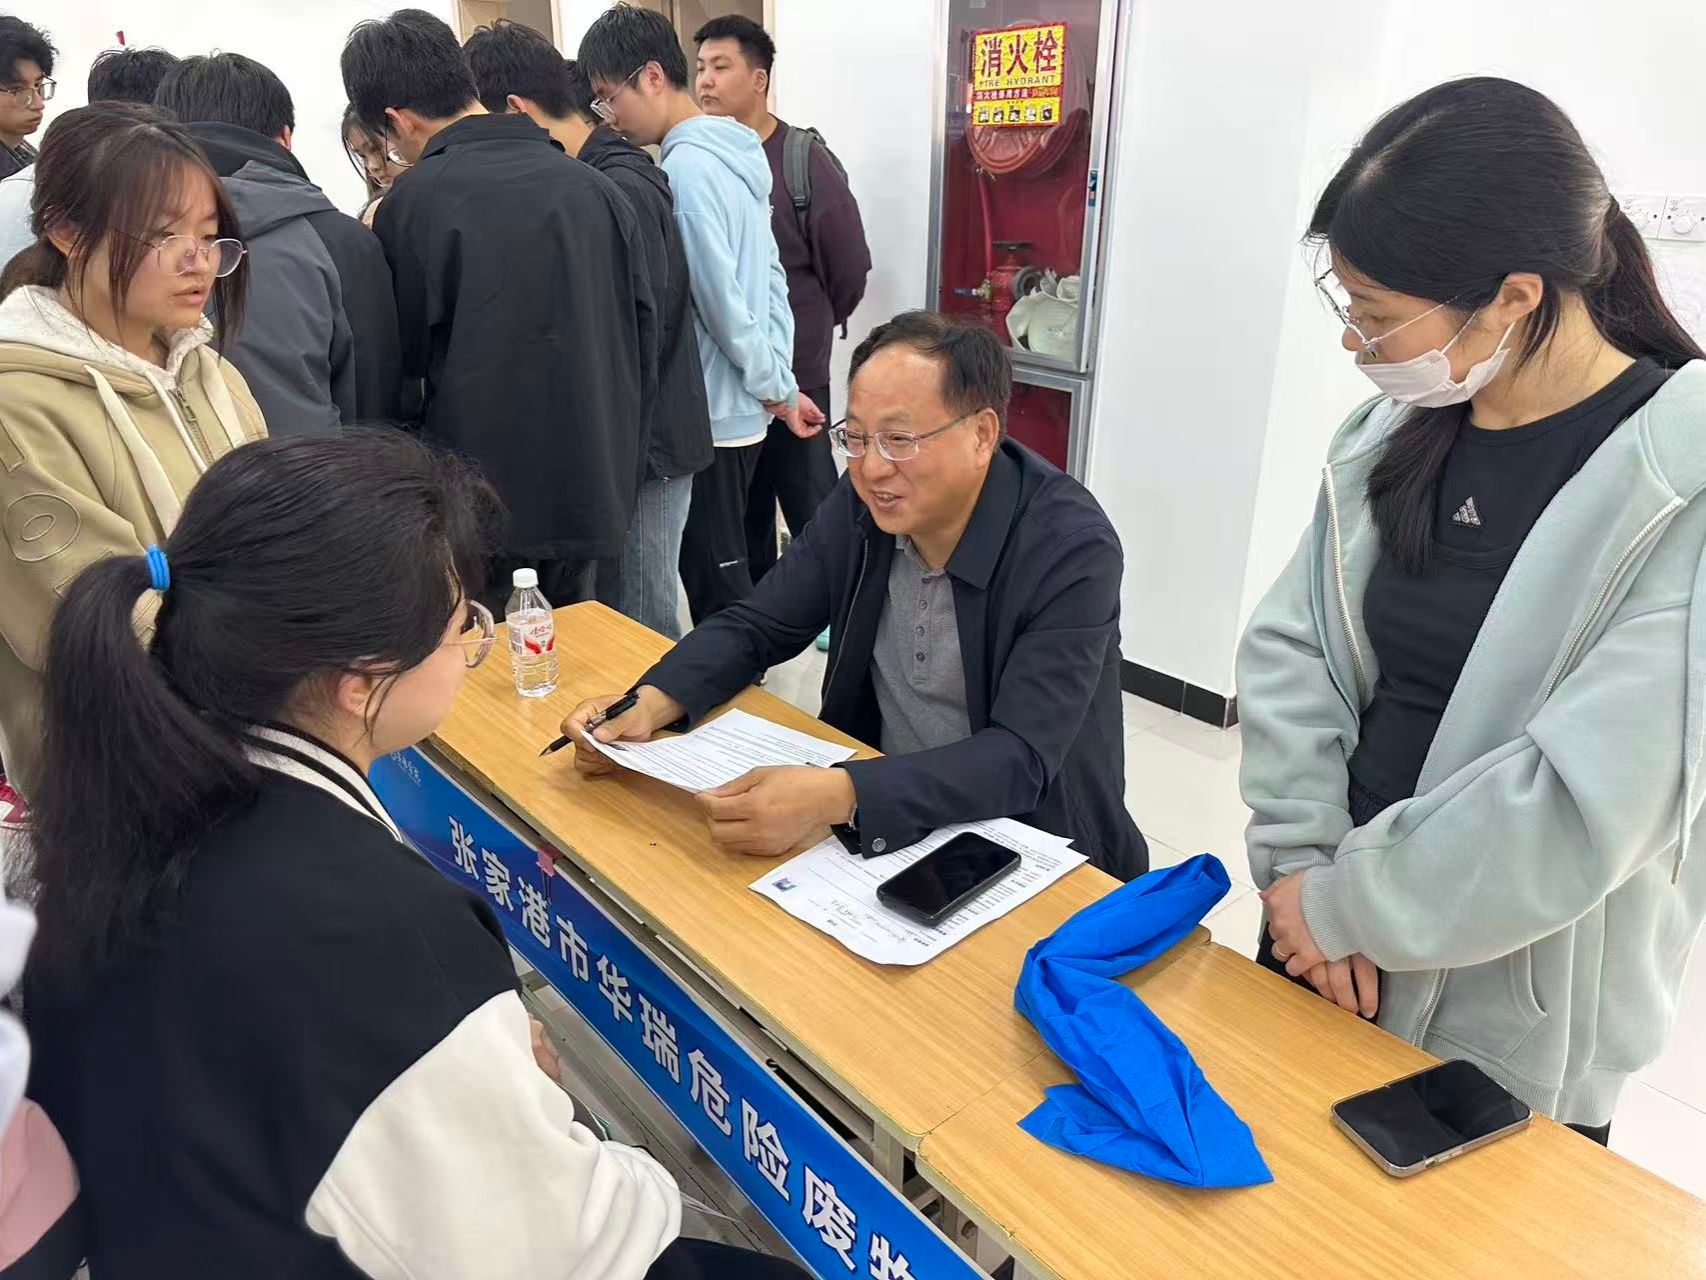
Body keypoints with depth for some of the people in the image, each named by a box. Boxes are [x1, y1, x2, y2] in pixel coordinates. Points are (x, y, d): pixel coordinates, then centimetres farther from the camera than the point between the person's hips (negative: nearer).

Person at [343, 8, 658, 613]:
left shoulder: (414, 202, -10)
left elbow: (405, 358, -3)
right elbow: (644, 340, 7)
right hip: (592, 494, 5)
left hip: (480, 501, -5)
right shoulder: (593, 185, 4)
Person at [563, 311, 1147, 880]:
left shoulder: (1070, 550, -23)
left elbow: (1022, 759, -29)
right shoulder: (860, 505, -7)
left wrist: (837, 796, -42)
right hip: (882, 819, 5)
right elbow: (756, 626, 2)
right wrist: (649, 703, -18)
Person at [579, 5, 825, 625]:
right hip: (741, 406, 9)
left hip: (712, 414, -9)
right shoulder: (734, 151, 11)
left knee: (713, 576, 3)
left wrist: (775, 387, -7)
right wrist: (780, 385, 10)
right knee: (721, 567, 19)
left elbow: (721, 302, -20)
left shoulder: (684, 170, -18)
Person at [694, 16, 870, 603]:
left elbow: (850, 266, -5)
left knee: (814, 511, 5)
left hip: (793, 375, -4)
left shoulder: (804, 160, -9)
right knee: (741, 515, 17)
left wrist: (812, 326, 7)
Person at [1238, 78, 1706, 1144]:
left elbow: (1590, 805, -25)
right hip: (1321, 943, 5)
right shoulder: (1399, 430, -2)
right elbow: (1290, 647, -2)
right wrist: (1303, 861, -13)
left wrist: (1346, 903, -17)